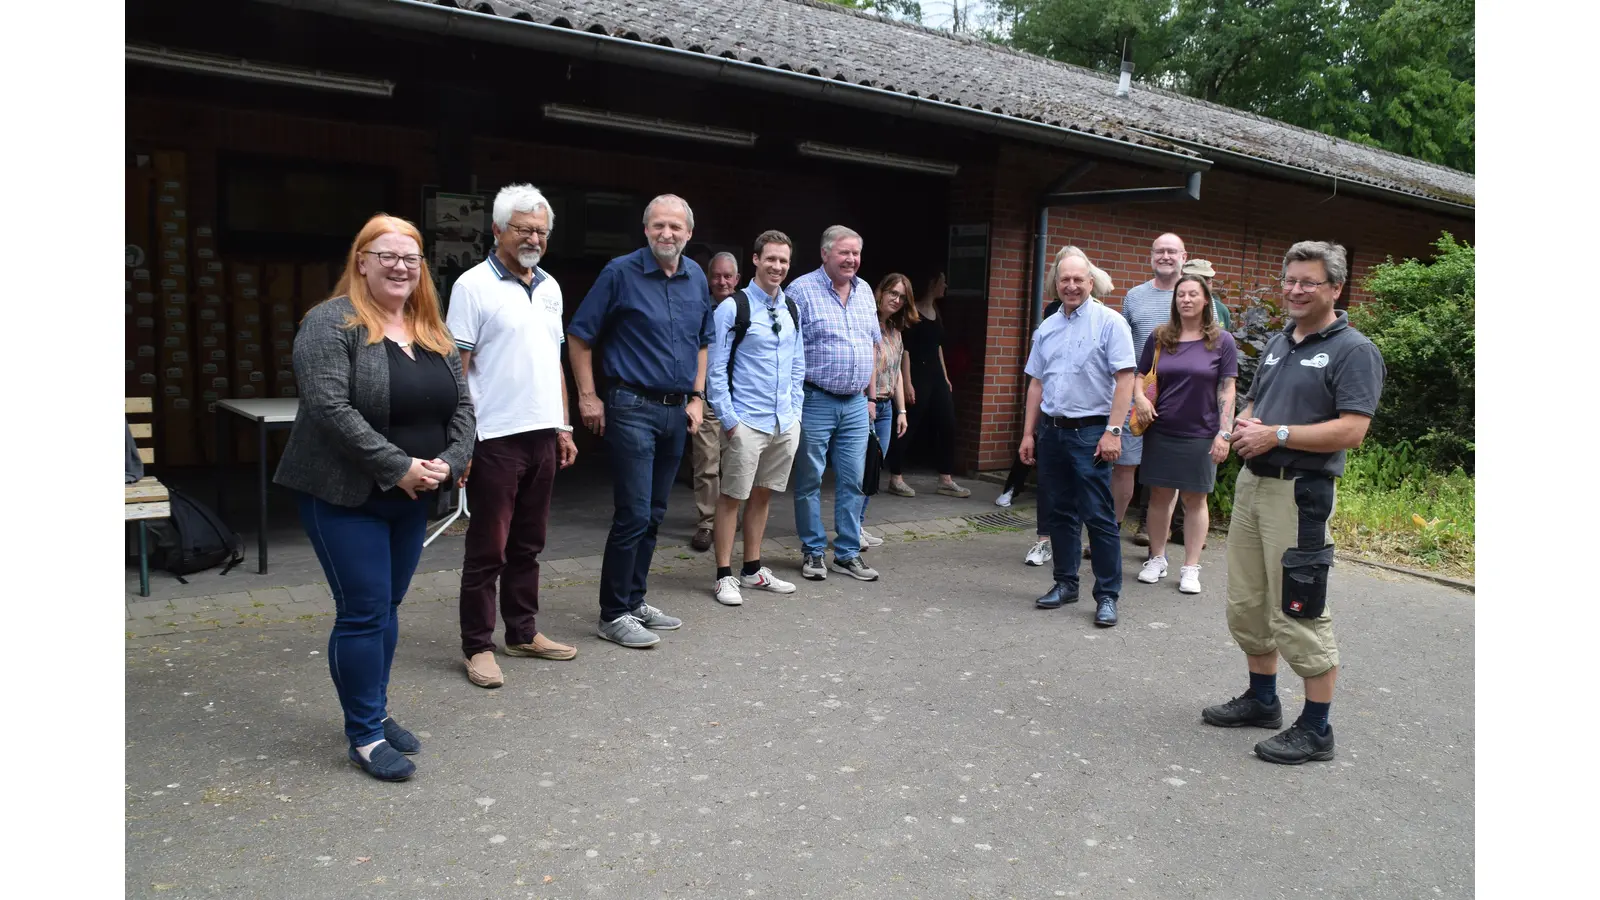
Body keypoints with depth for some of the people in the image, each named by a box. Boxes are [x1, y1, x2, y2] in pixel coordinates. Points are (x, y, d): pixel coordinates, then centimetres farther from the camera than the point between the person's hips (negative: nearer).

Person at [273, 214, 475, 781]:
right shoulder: (331, 324, -11)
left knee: (387, 608, 14)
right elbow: (331, 409, -21)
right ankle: (364, 736, 8)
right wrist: (399, 466, -22)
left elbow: (462, 405, 8)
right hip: (345, 497, -6)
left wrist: (449, 463, -9)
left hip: (411, 499, 7)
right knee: (363, 613, -3)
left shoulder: (433, 332, 10)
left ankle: (374, 712, 28)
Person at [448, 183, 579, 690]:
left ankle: (523, 633, 25)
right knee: (488, 547, 0)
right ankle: (477, 646, 11)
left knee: (528, 544, 14)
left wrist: (563, 427, 14)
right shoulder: (474, 285, -6)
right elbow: (456, 367, -9)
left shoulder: (549, 288, 14)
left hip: (543, 435, 6)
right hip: (495, 437, -6)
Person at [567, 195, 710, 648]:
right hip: (632, 408, -6)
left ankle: (635, 600, 25)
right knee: (634, 514, -8)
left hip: (676, 410, 6)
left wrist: (697, 396, 12)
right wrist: (588, 397, -7)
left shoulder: (696, 278, 9)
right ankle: (614, 614, 3)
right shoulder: (621, 272, -7)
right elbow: (579, 335, -4)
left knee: (654, 513, 12)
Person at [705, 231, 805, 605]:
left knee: (763, 494, 15)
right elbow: (715, 369, -9)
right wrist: (728, 419, -12)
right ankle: (724, 576, 10)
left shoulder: (791, 311, 11)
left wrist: (795, 409, 12)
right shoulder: (732, 309, -8)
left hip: (785, 423, 6)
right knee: (732, 497, 1)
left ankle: (753, 570, 27)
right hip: (747, 422, -6)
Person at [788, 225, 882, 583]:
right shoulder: (802, 289, -8)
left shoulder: (864, 291, 12)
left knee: (853, 481, 7)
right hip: (815, 401, -5)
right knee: (809, 481, 4)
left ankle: (848, 553, 17)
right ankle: (813, 552, 16)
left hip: (855, 404, 6)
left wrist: (870, 393, 15)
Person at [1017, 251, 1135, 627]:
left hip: (1090, 431, -6)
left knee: (1098, 516, -5)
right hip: (1052, 429, 6)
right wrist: (1028, 433, 13)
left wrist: (1112, 431, -17)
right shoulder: (1047, 327, 13)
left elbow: (1125, 379, -11)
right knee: (1060, 512, 12)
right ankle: (1065, 583, 23)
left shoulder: (1109, 322, -5)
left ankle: (1107, 595, 2)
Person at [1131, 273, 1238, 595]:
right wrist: (1139, 396, -10)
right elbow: (1140, 375, 11)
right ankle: (1157, 559, 23)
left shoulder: (1222, 342, -2)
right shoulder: (1160, 337, 4)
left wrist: (1223, 433, -10)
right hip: (1161, 432, 2)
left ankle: (1191, 568, 14)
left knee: (1195, 499, 6)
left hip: (1200, 435, -2)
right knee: (1160, 495, 9)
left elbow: (1226, 390, -3)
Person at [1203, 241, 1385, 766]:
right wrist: (1243, 427, 0)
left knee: (1299, 614, -4)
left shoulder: (1353, 350, -9)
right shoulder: (1277, 344, 16)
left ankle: (1316, 730, 8)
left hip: (1300, 492, -8)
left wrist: (1277, 434, -18)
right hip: (1252, 483, 8)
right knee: (1246, 605, 16)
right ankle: (1262, 701, 32)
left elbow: (1351, 430, -18)